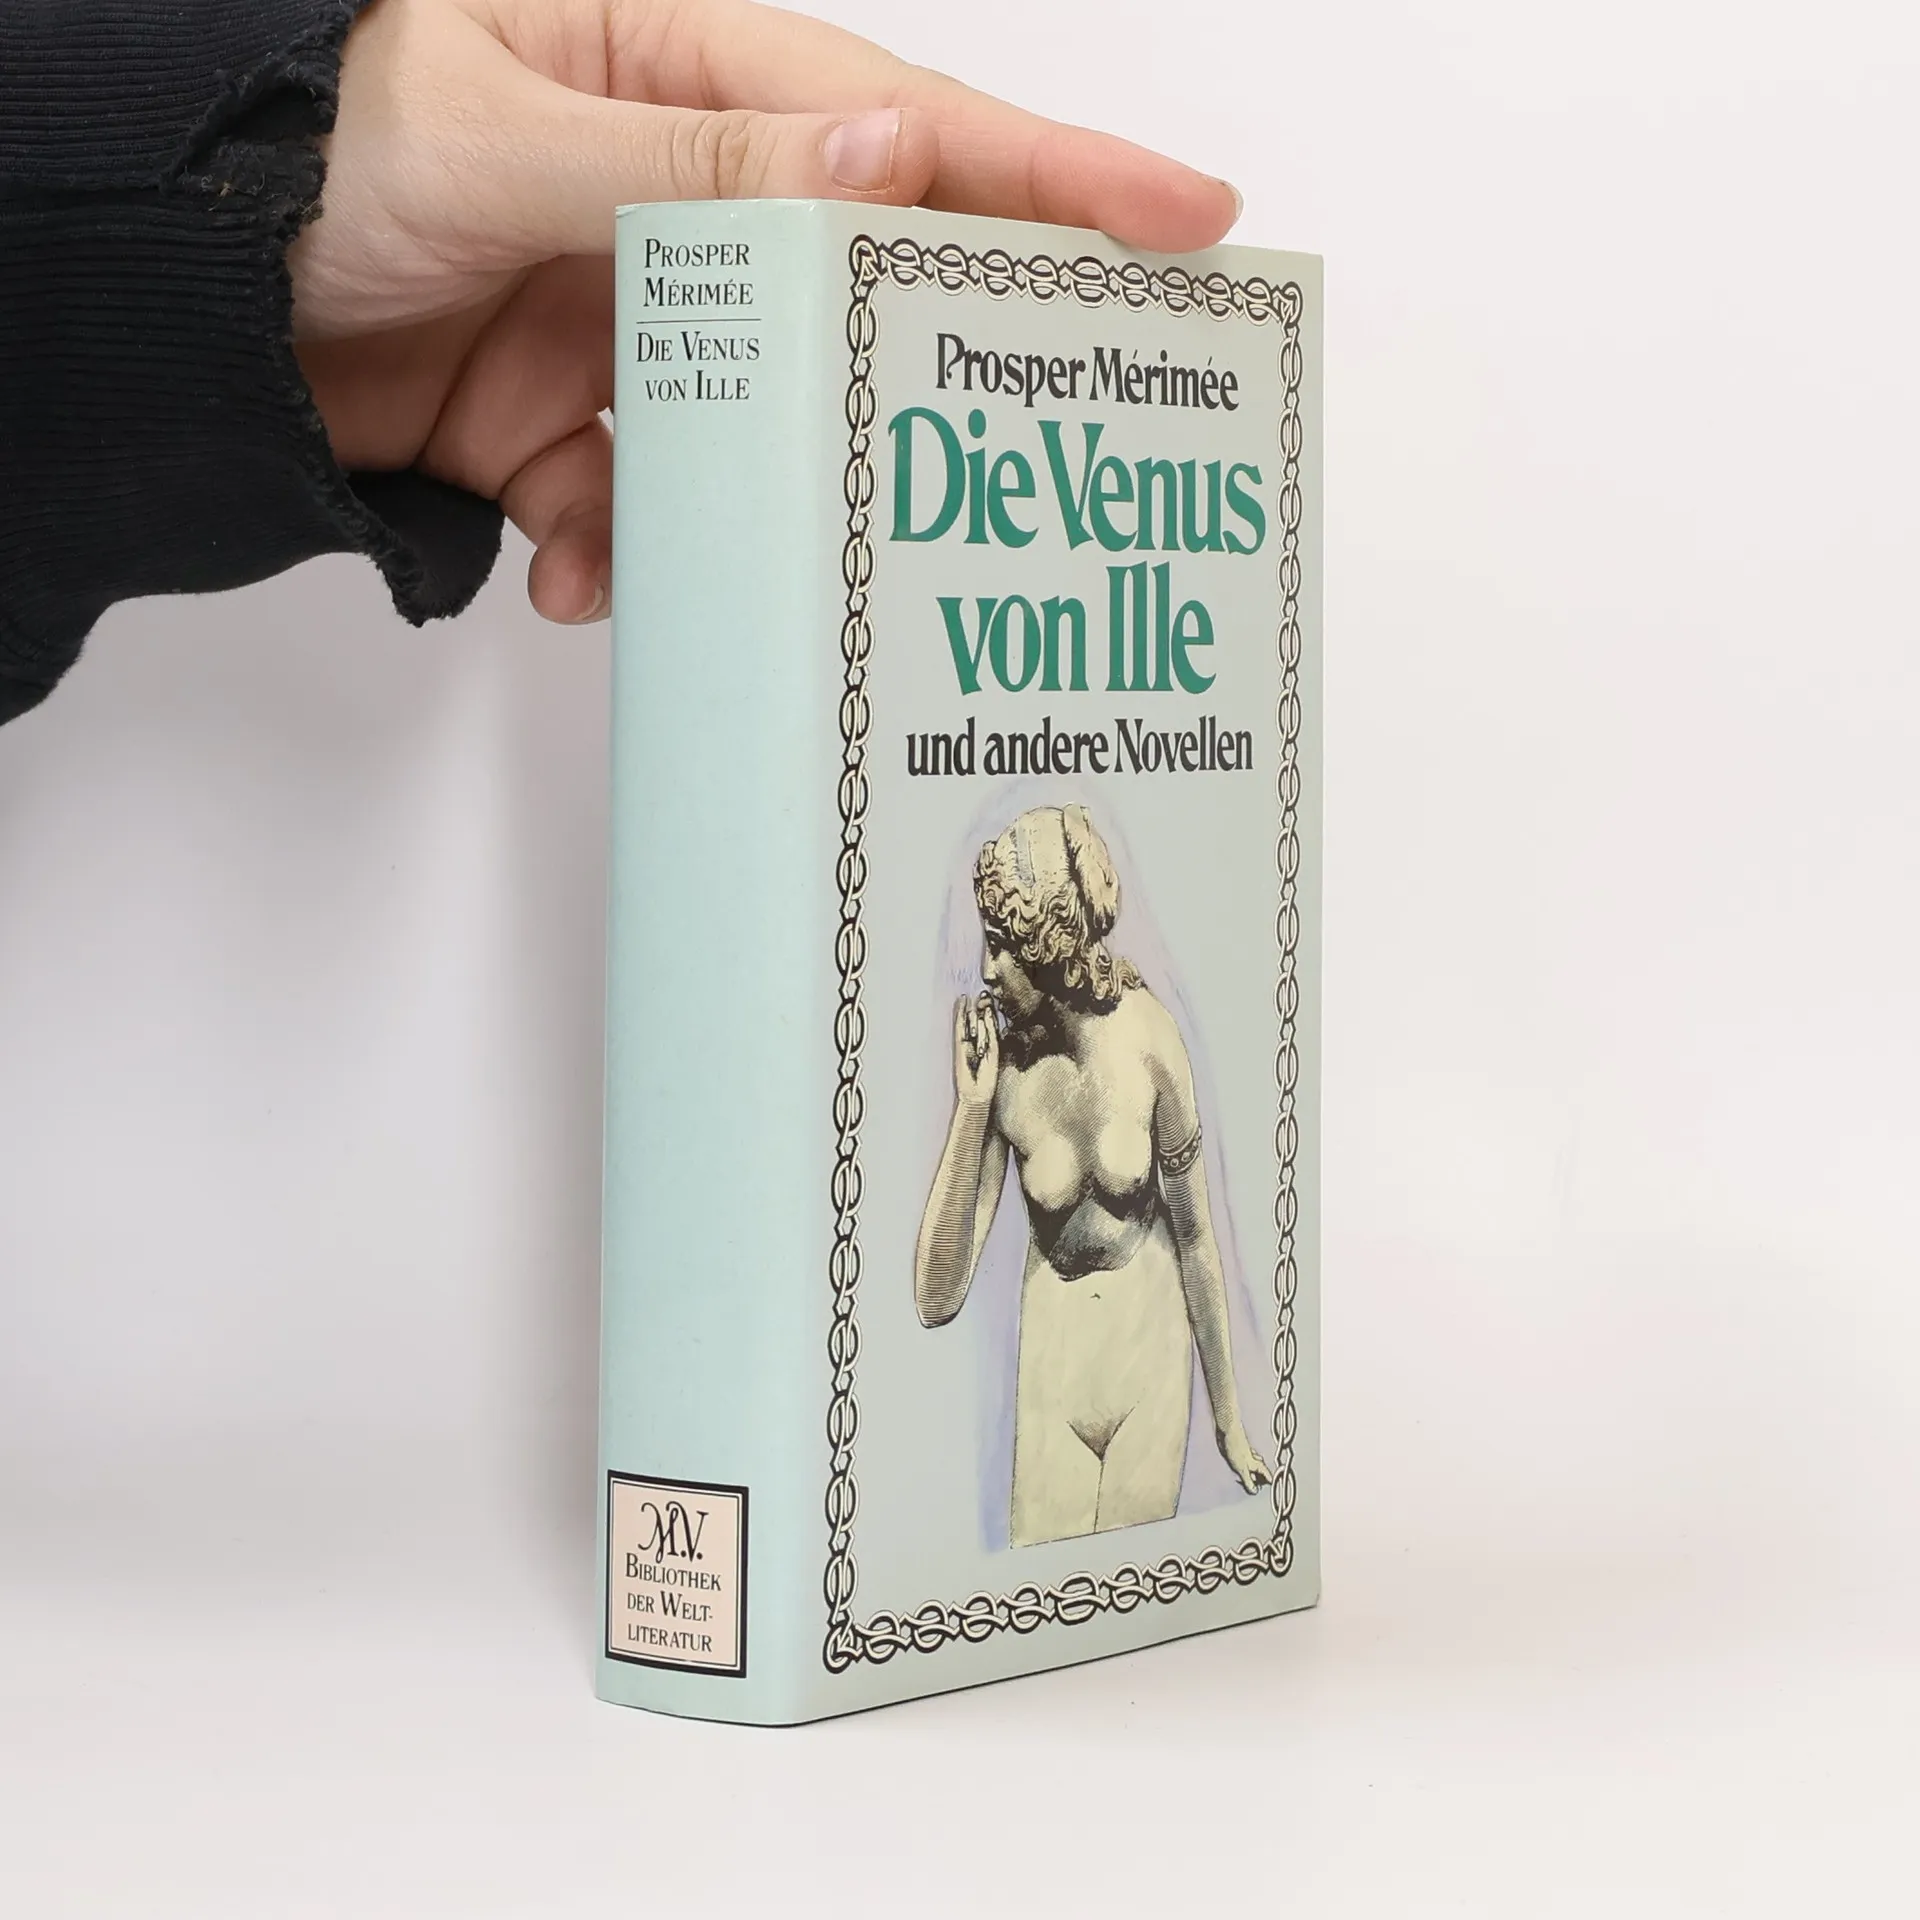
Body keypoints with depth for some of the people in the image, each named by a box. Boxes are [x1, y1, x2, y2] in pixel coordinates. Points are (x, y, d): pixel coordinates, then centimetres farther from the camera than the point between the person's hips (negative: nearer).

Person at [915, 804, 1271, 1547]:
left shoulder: (1144, 1039, -19)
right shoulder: (1002, 1071, -17)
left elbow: (1194, 1232, -6)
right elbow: (937, 1301, -19)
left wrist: (1229, 1419, 0)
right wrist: (969, 1109, -25)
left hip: (1152, 1343, 0)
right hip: (1054, 1354, 0)